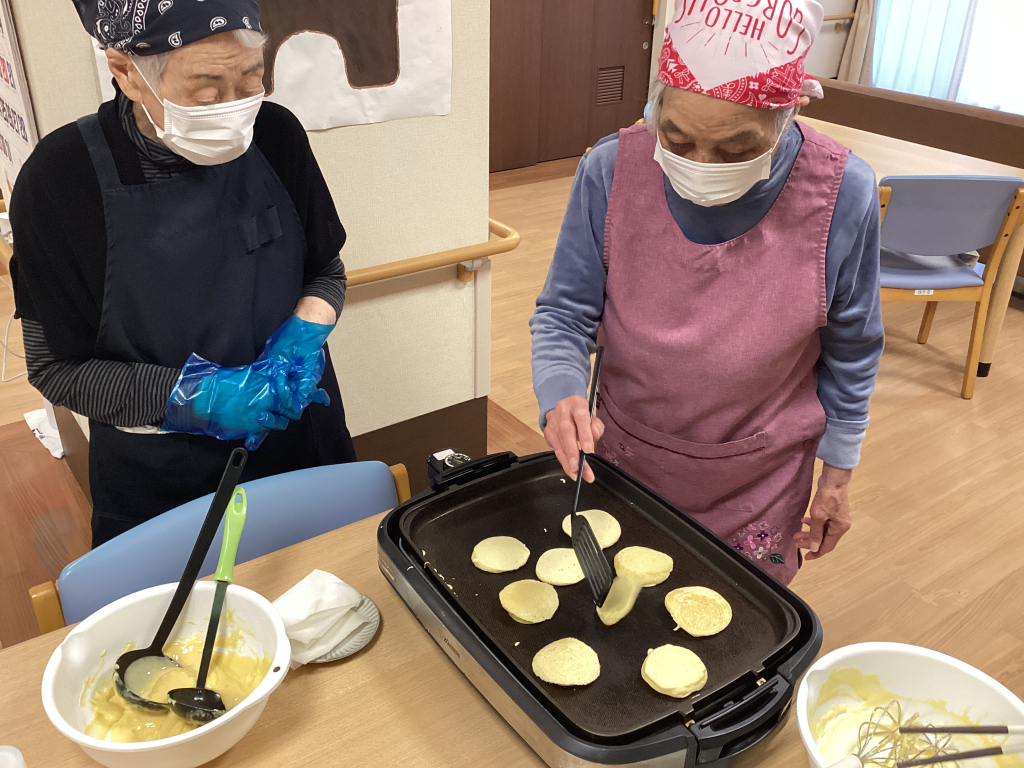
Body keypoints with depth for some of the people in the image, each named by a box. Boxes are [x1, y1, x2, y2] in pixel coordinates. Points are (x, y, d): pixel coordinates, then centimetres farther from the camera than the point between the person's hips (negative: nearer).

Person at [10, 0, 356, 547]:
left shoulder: (276, 136, -10)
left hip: (301, 436, 3)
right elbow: (56, 367, -11)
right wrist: (191, 396, -24)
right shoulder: (60, 178, -18)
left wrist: (303, 337, -19)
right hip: (156, 473, -2)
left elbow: (326, 271, 2)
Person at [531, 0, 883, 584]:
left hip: (757, 488, -1)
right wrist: (562, 396, -31)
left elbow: (848, 354, -6)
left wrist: (839, 474, 3)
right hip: (626, 457, 1)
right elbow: (562, 315, -11)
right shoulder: (611, 171, -21)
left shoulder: (842, 195, -21)